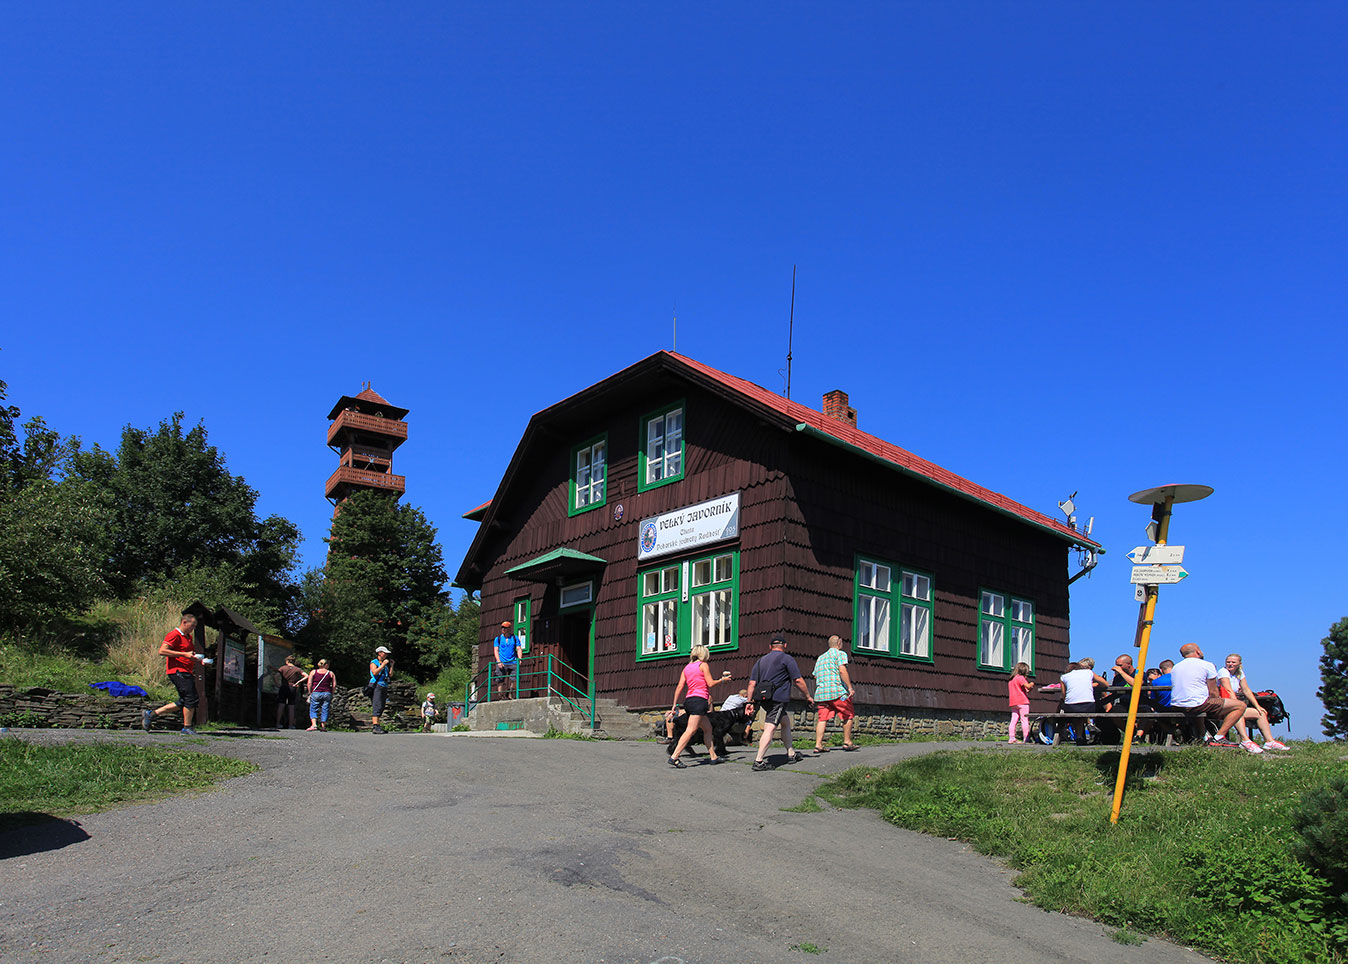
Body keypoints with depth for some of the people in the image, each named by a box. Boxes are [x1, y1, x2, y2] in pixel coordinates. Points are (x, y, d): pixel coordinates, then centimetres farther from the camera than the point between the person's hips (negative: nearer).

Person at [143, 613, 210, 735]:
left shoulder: (188, 637, 22)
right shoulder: (174, 635, -8)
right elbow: (162, 651, -19)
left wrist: (200, 660, 14)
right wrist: (184, 654, -22)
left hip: (186, 673, 10)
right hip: (178, 671, -10)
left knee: (183, 702, 11)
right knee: (191, 699, -10)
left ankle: (151, 714, 18)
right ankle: (187, 727, 0)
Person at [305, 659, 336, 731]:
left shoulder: (313, 672, 5)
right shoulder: (331, 673, 5)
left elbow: (309, 683, -1)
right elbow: (334, 685, 3)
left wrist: (310, 692, 8)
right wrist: (331, 694, 13)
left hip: (315, 693, -1)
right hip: (327, 693, 1)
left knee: (313, 710, 5)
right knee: (325, 710, 8)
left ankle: (314, 724, -14)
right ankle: (323, 726, 8)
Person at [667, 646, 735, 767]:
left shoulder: (687, 667, 17)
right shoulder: (703, 665, 0)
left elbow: (680, 686, 11)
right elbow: (710, 684, -5)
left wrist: (675, 704, 11)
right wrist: (722, 680, 12)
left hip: (689, 700, 8)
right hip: (699, 699, -8)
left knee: (708, 728, 18)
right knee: (691, 730, -15)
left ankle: (714, 757, 21)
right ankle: (674, 757, -25)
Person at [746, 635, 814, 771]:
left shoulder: (761, 660, 17)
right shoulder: (786, 659, 0)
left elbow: (752, 683, 11)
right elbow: (798, 680, -4)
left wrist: (749, 702, 12)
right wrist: (808, 696, 7)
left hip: (764, 698, 7)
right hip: (778, 699, -7)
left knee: (786, 722, 23)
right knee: (770, 728, -12)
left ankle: (791, 754, 30)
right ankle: (758, 761, -20)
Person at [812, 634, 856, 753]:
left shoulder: (820, 658, 25)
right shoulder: (840, 654, 3)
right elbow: (842, 670, -12)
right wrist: (850, 687, -14)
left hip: (820, 692, 6)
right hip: (837, 690, -6)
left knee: (822, 718, 2)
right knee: (848, 715, 8)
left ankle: (818, 745, -6)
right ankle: (847, 742, 10)